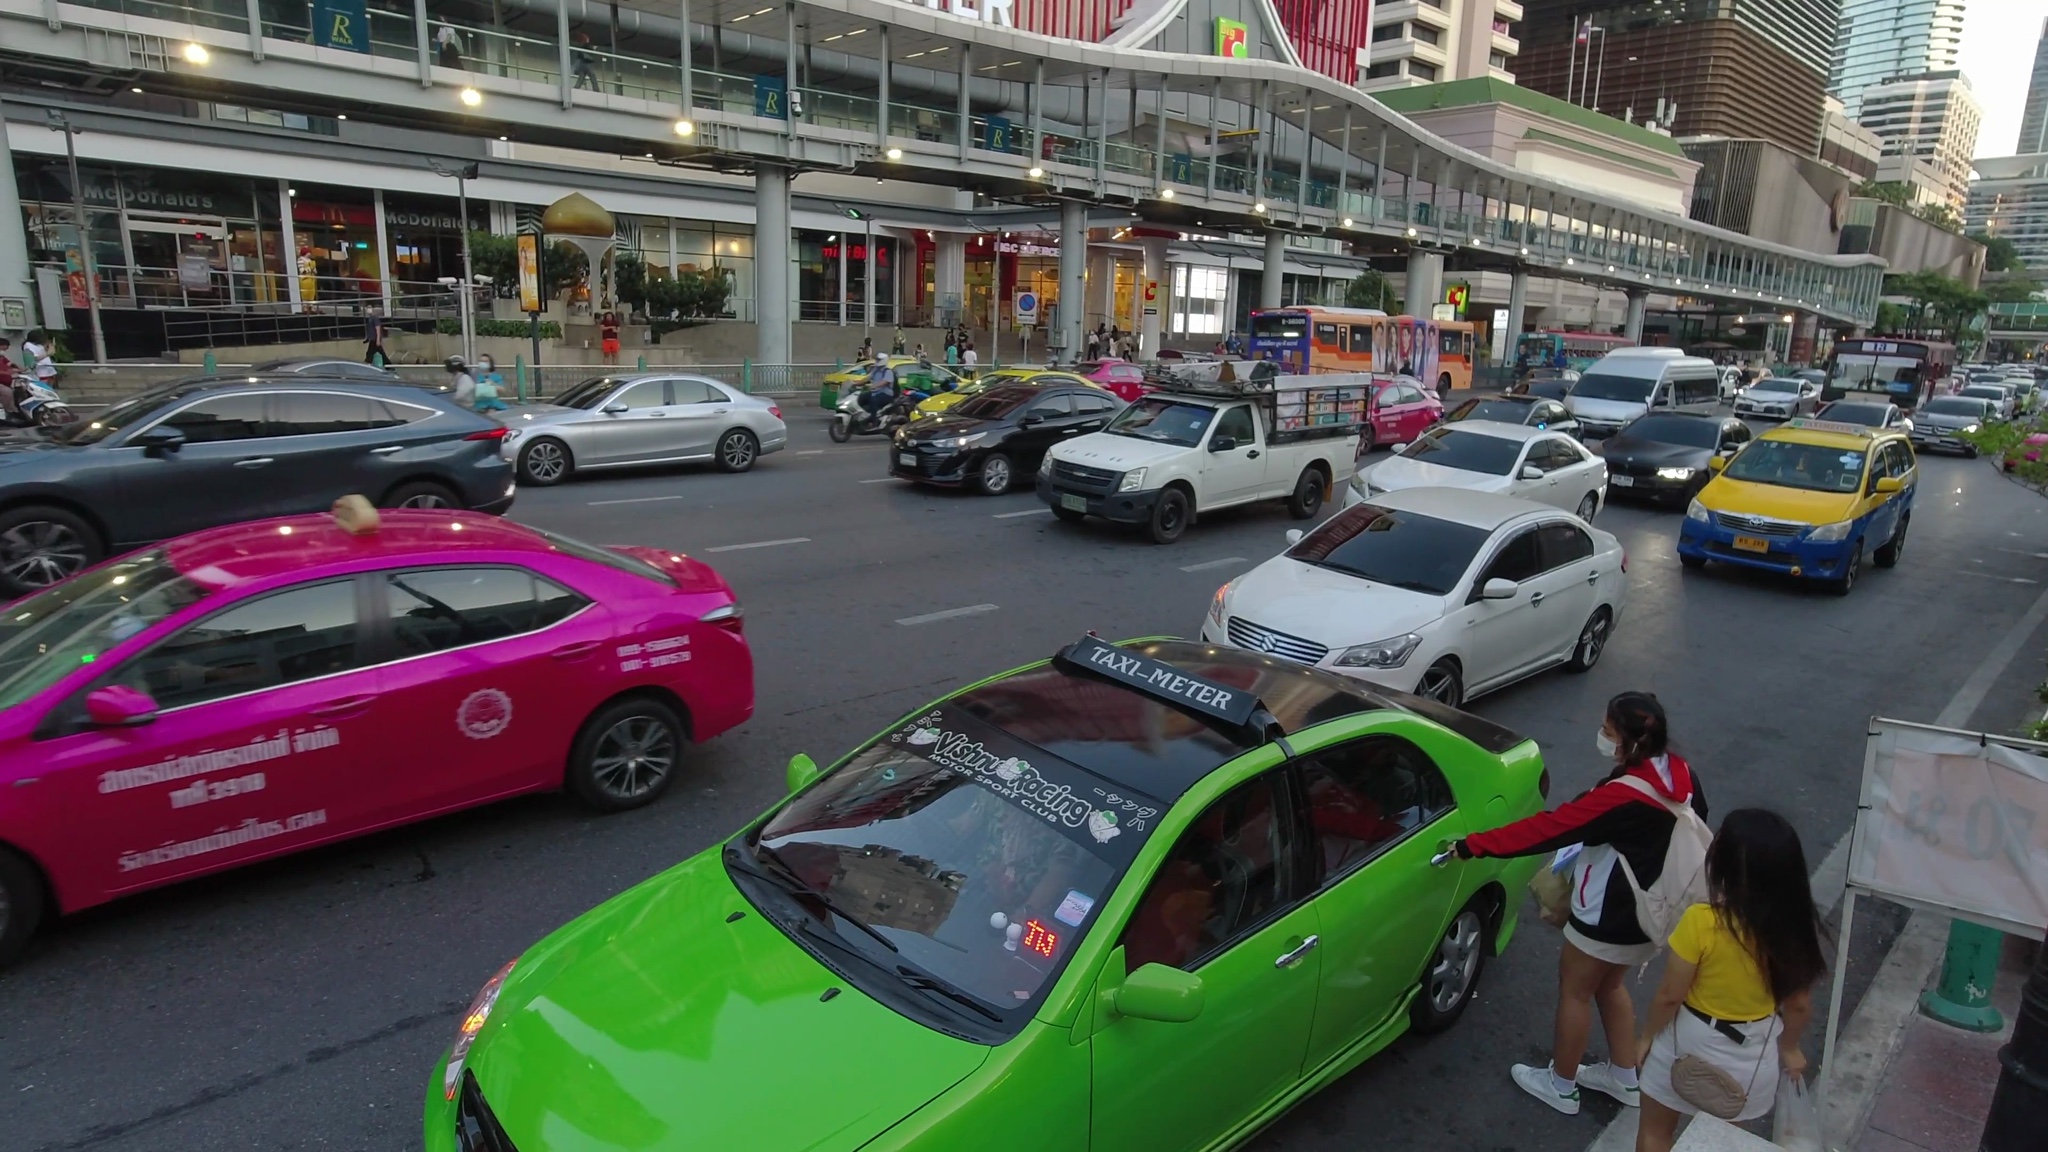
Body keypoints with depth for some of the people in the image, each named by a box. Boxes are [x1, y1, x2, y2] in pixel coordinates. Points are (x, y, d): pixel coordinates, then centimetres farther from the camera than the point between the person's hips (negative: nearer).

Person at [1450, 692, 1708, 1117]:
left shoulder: (1624, 796, -33)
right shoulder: (1680, 774, -7)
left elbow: (1552, 827, -32)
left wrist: (1473, 845, -28)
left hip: (1610, 918, -8)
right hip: (1652, 911, 8)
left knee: (1574, 990, 12)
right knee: (1610, 985, 26)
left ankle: (1561, 1086, 28)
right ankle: (1625, 1077, 41)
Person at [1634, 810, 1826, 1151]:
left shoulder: (1701, 922, -30)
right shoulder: (1796, 928, -17)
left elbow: (1670, 996, -19)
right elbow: (1799, 1004, -3)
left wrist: (1646, 1036, -1)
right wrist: (1789, 1048, 17)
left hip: (1691, 1043, -4)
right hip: (1754, 1052, 4)